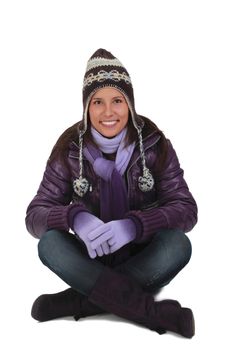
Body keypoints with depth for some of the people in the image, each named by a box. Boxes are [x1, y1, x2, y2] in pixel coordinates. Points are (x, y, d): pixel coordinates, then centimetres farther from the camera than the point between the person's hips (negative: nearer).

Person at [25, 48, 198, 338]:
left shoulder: (154, 144, -11)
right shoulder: (69, 149, -10)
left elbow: (186, 208, -15)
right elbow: (35, 214, -11)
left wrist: (134, 225, -34)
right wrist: (76, 219, -35)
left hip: (143, 257, 0)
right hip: (92, 257, 1)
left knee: (178, 245, -31)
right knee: (49, 243, -29)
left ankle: (80, 300, -25)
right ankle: (157, 312, -30)